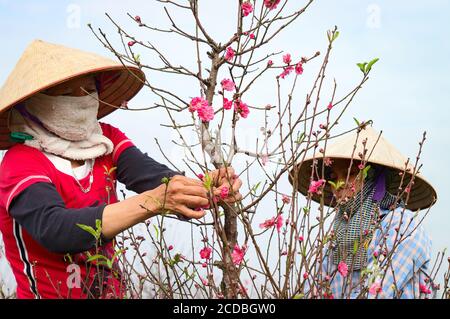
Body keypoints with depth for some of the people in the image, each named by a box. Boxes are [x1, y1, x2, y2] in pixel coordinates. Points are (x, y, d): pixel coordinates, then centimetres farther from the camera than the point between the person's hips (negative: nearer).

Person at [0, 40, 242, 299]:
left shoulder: (107, 139, 2)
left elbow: (151, 174, -14)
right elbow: (53, 229, -29)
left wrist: (206, 190, -33)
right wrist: (152, 202, -39)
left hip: (112, 290, 4)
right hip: (52, 292, -4)